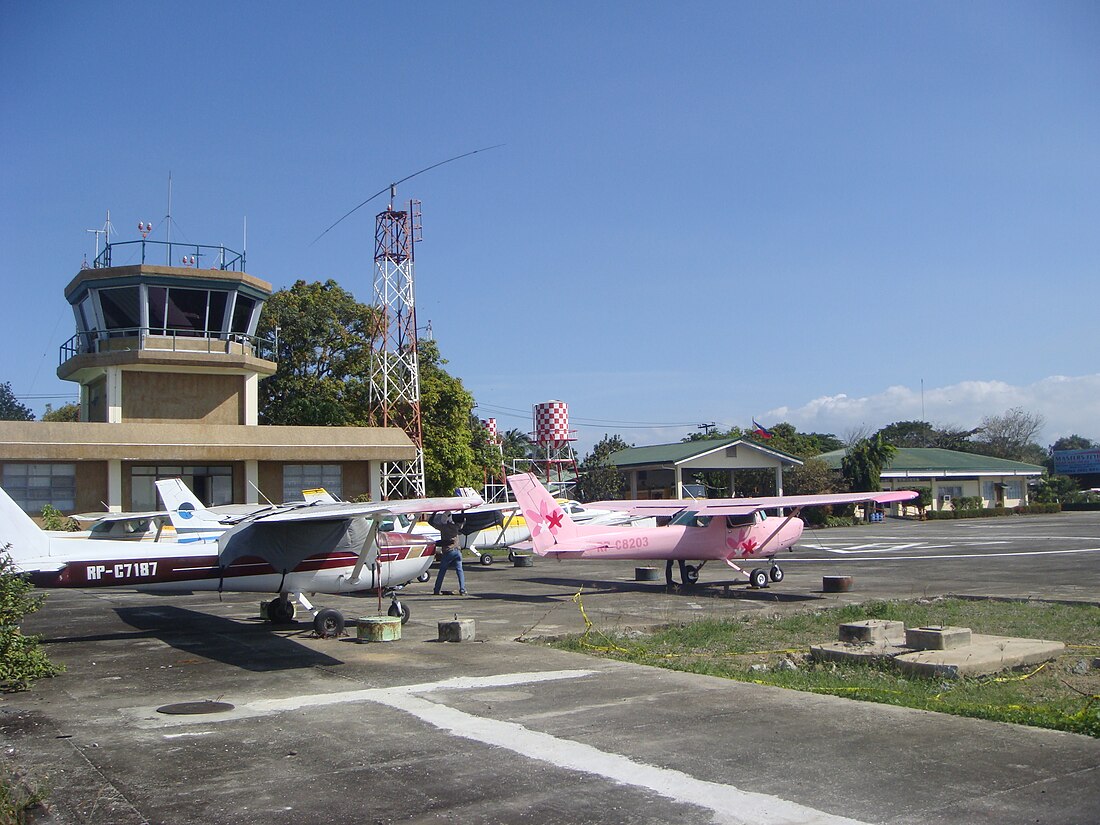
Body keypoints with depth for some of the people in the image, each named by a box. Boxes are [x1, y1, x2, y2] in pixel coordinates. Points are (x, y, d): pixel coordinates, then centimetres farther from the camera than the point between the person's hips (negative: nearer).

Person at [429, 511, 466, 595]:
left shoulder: (443, 527, -4)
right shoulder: (456, 526, 6)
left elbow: (430, 521, 6)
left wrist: (435, 512, 16)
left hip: (448, 551, -3)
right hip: (457, 550, 3)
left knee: (442, 571, 7)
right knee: (459, 570, 3)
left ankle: (437, 590, 10)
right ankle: (462, 590, -4)